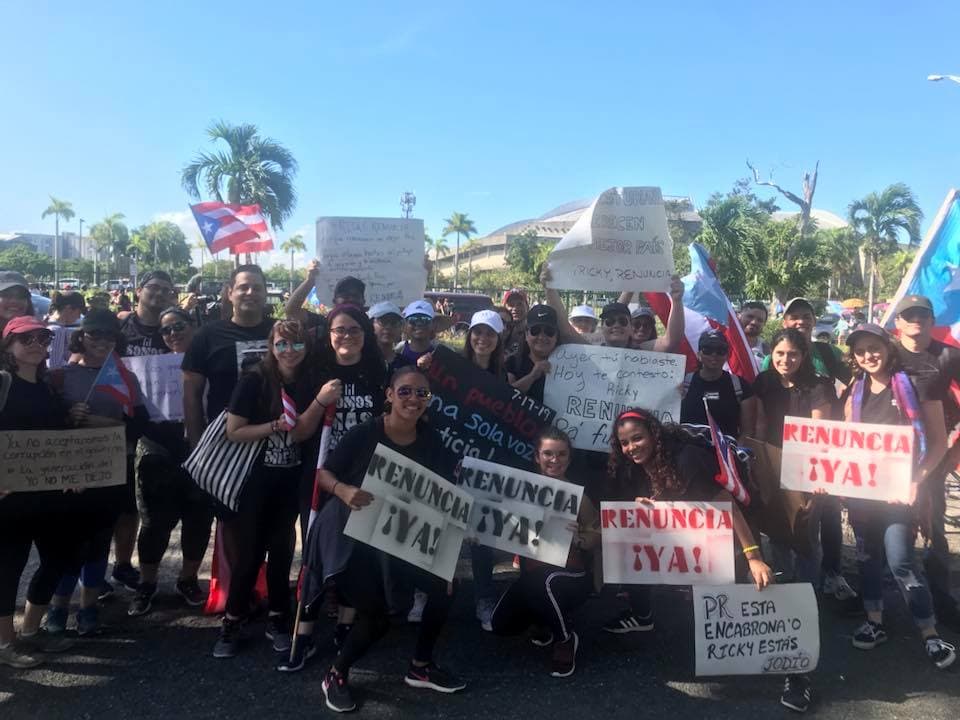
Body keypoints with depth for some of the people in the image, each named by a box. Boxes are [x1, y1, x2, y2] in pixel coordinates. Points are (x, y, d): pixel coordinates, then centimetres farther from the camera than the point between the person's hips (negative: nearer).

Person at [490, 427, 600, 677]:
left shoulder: (577, 494, -10)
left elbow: (598, 535, -12)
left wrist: (577, 538, -31)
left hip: (573, 575, -5)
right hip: (532, 574, 5)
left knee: (544, 583, -37)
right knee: (501, 624, -5)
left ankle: (565, 639, -6)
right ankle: (545, 618, 28)